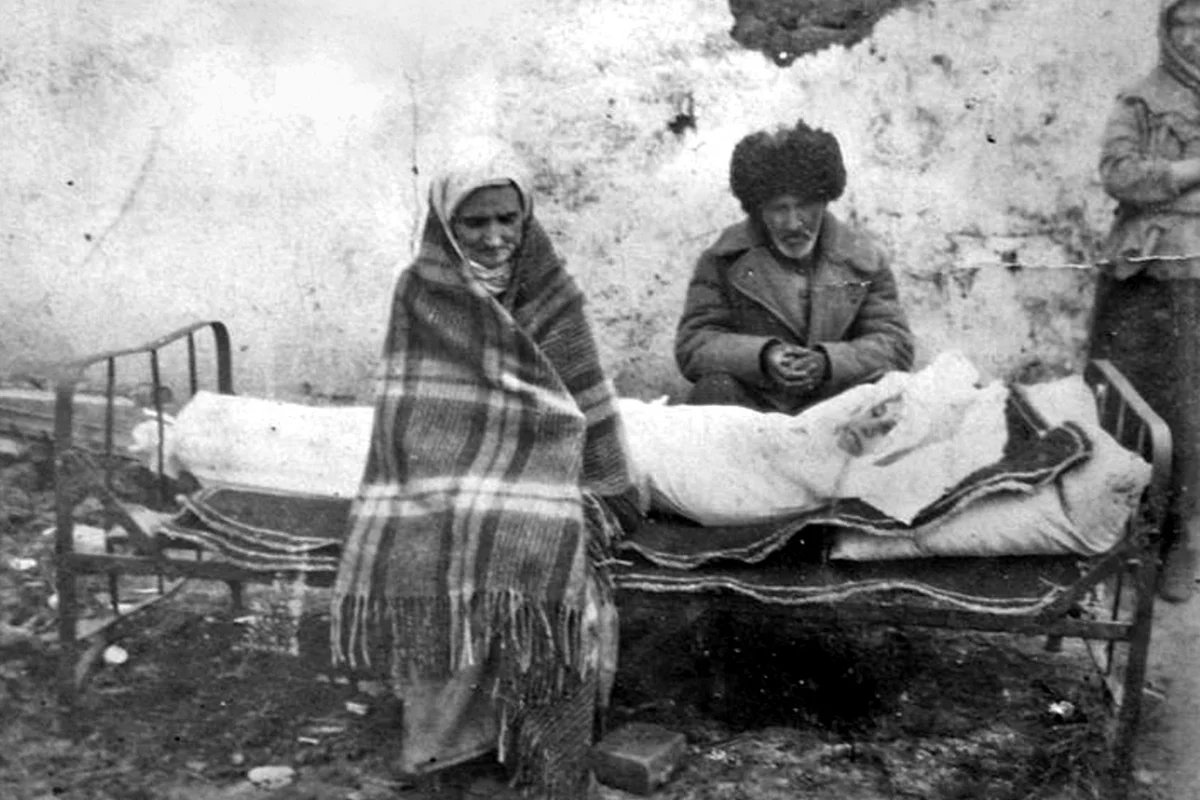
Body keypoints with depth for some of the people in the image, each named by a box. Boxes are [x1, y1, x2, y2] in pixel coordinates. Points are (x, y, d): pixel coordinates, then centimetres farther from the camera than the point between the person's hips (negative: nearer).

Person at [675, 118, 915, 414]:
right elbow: (692, 345, -2)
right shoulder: (722, 260, 4)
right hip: (752, 406, -1)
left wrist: (828, 362, -19)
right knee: (715, 390, -32)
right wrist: (762, 356, -22)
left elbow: (896, 346, 2)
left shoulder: (863, 260, 9)